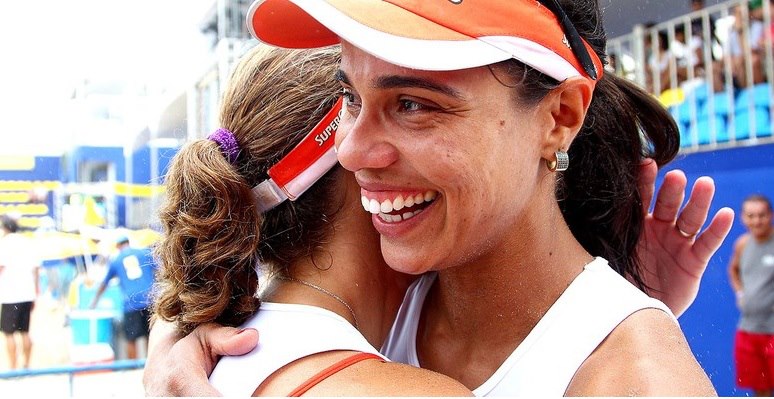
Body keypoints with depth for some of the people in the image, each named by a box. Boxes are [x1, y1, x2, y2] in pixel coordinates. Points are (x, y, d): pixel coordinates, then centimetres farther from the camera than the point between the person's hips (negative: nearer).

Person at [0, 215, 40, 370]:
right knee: (25, 332, 13)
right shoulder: (27, 242, 13)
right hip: (28, 294, 6)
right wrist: (36, 291, 17)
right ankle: (26, 366, 17)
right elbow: (35, 267, 13)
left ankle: (12, 369, -3)